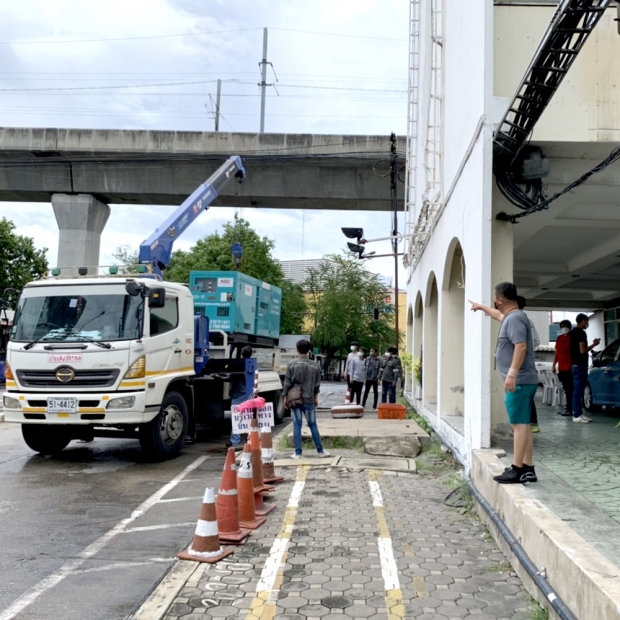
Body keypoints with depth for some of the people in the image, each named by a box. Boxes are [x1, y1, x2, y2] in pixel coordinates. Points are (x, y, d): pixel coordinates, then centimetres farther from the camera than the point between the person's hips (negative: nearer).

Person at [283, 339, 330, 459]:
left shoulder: (292, 364, -6)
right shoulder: (314, 365, 0)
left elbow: (287, 383, -4)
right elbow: (317, 384, 5)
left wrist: (286, 397, 6)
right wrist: (315, 398, 17)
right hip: (309, 400, 1)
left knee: (297, 426, 4)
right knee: (313, 425, 11)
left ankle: (297, 453, 5)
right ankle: (320, 450, 15)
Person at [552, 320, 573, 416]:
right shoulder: (559, 338, 16)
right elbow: (556, 352, 20)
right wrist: (554, 365, 16)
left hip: (569, 368, -7)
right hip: (561, 368, 7)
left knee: (569, 389, -6)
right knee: (566, 388, 12)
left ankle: (570, 409, -5)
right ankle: (567, 407, 18)